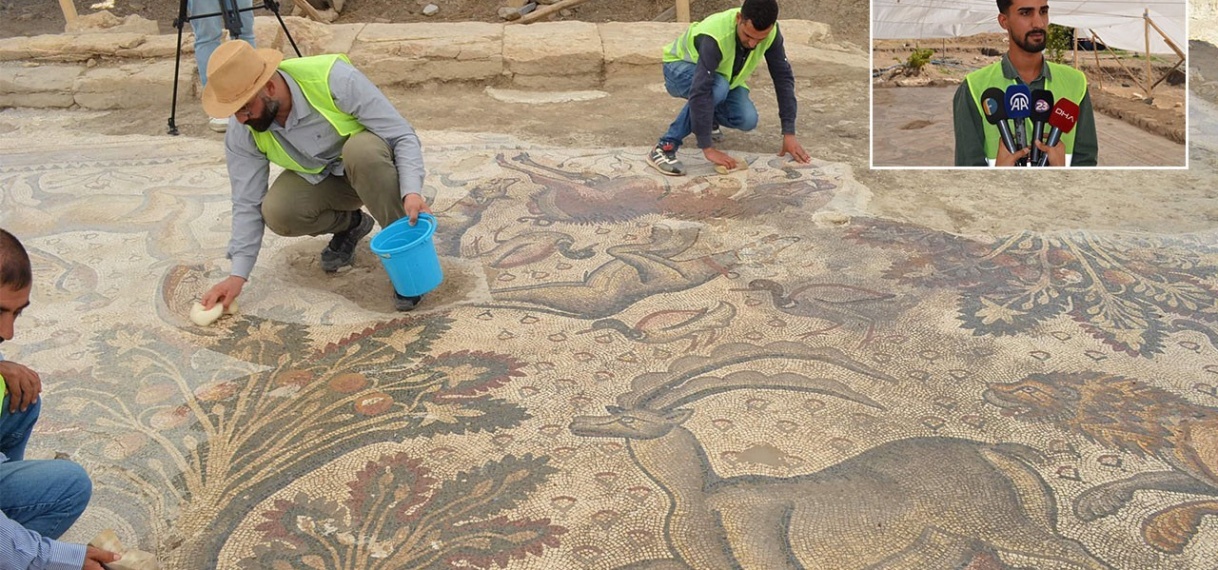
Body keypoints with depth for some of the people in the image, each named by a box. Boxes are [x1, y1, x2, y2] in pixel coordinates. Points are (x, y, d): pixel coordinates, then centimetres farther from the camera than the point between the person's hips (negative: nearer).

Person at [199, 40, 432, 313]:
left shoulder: (334, 79, -31)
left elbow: (403, 136, -28)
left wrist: (411, 193, -43)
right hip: (320, 178, 4)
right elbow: (248, 204, -9)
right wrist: (238, 275, -15)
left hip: (374, 166, -3)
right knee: (277, 212, -27)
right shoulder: (241, 136, -18)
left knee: (361, 148, -39)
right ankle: (349, 224, 5)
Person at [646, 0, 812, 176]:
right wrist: (708, 148, -47)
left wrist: (789, 133, -21)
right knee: (718, 88, -38)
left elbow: (784, 77, -16)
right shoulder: (715, 36, -40)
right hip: (680, 67, -5)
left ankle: (707, 119, 13)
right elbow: (700, 91, -45)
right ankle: (665, 147, -28)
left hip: (722, 75, 5)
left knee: (747, 120, -19)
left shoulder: (770, 33, -24)